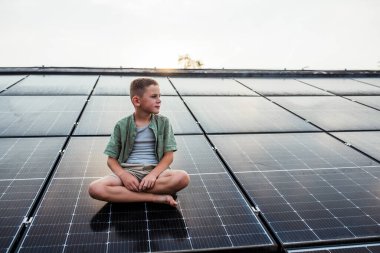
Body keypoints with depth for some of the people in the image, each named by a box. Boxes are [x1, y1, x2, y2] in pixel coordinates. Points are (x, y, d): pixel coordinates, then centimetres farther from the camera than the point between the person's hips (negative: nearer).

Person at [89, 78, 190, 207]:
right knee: (95, 188, -28)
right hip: (128, 171, 0)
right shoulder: (122, 125, 3)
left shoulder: (163, 122, 4)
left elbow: (168, 156, 0)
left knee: (183, 178, -31)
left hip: (154, 170, 0)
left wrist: (153, 174, -18)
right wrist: (124, 176, -16)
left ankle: (125, 193, -21)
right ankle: (156, 198, -24)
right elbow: (111, 159, 4)